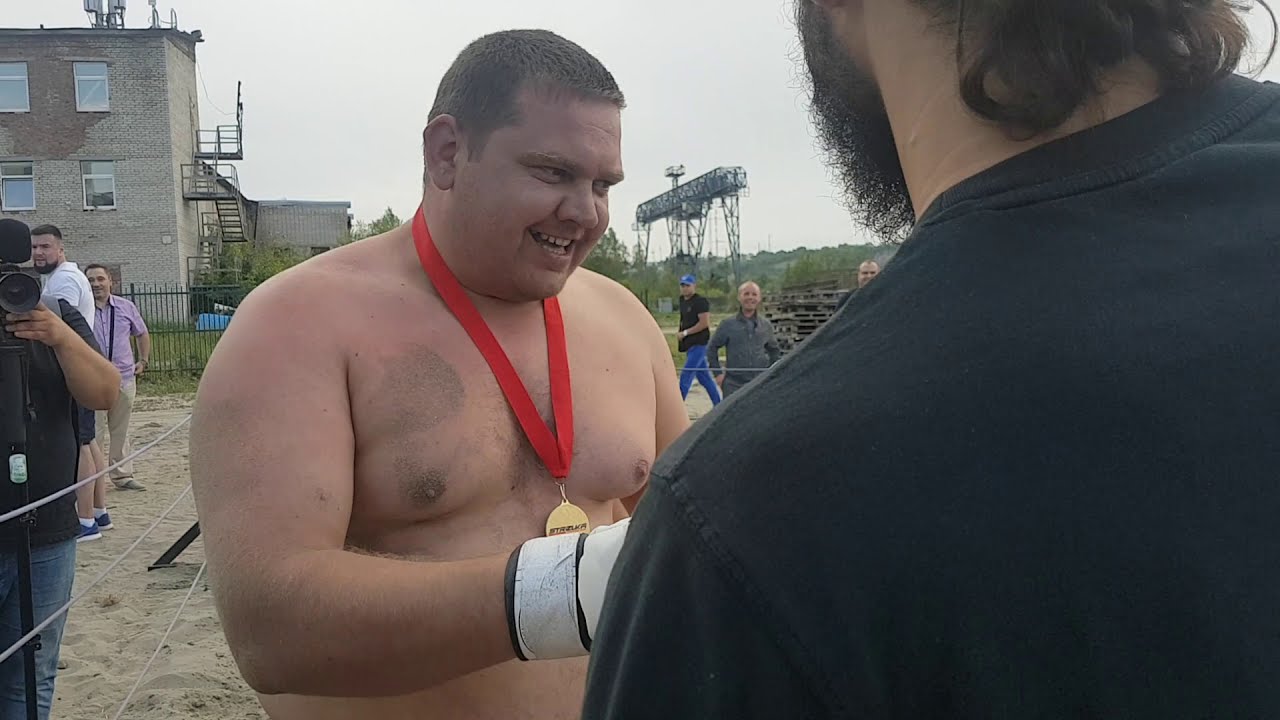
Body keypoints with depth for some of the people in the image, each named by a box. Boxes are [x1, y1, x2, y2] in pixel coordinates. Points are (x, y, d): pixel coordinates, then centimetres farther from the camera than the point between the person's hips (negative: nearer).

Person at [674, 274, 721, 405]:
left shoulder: (701, 301, -12)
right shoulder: (682, 301, 14)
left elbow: (704, 323, -19)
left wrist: (685, 333, -16)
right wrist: (679, 333, 10)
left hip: (699, 344, -9)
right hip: (690, 345, 9)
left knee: (685, 376, -12)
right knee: (704, 377, 13)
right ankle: (718, 405, 22)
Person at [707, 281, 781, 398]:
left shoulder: (765, 325, 8)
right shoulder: (728, 324, -1)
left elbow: (774, 350, 21)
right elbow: (712, 348, 6)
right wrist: (718, 373, 1)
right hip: (734, 384, -2)